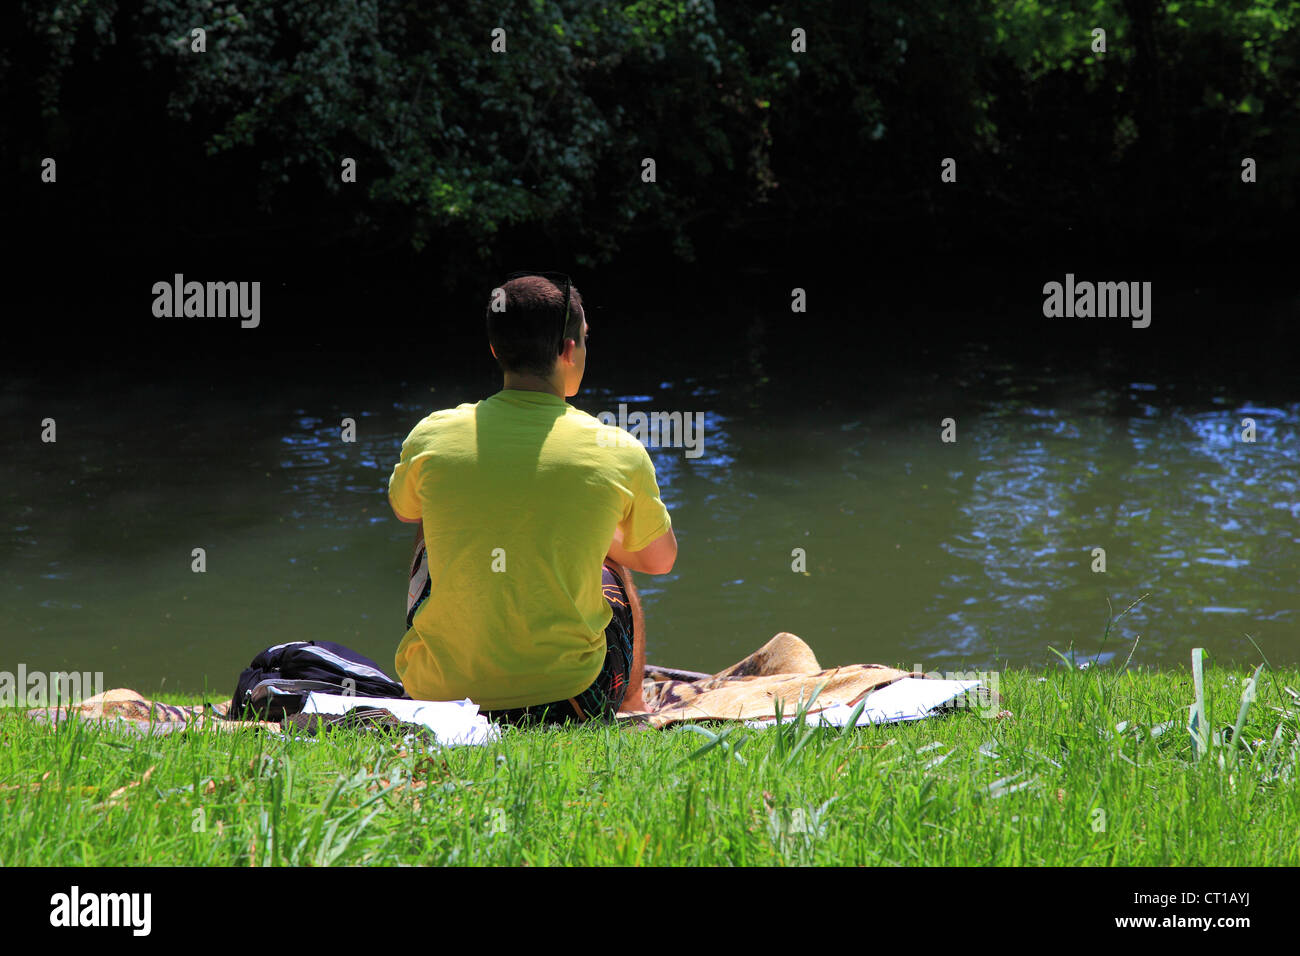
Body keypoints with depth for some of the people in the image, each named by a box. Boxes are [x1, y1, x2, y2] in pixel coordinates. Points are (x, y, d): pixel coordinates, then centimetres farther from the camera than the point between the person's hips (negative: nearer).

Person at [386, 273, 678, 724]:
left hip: (437, 693, 1)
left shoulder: (430, 438, -7)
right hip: (565, 697, -1)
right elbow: (661, 559, 10)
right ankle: (630, 714, 49)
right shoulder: (618, 454, -9)